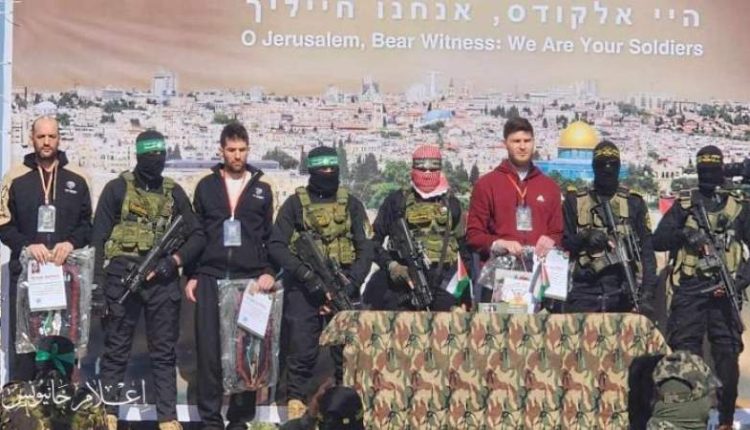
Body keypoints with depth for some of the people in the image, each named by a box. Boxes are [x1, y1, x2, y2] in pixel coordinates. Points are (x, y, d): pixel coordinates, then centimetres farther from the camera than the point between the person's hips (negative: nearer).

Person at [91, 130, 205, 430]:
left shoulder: (174, 192, 11)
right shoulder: (117, 188, 2)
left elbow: (197, 236, 9)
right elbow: (99, 238, 0)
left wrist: (174, 260, -8)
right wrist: (98, 284, -7)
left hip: (162, 279, 3)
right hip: (123, 278, -3)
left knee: (164, 352, 5)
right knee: (116, 350, 3)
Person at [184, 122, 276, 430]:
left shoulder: (262, 190, 12)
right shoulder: (206, 186, 11)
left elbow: (271, 238, 12)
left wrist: (269, 271, -2)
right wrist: (191, 275, 4)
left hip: (250, 278, 0)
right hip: (210, 277, 0)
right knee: (209, 348, -3)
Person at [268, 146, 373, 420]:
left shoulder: (350, 204, 9)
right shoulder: (295, 204, 3)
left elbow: (365, 248, 5)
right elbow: (276, 246, -5)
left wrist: (351, 283, -9)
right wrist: (306, 275, -14)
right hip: (303, 289, -2)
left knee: (346, 350, 4)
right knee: (302, 351, -5)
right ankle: (296, 404, 4)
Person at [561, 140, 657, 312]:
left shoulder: (634, 203, 11)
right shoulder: (574, 201, 10)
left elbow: (646, 251, 7)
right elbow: (562, 243, 9)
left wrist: (647, 292, -3)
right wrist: (584, 238, -12)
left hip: (623, 293, 0)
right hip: (584, 292, 0)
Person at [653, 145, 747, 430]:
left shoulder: (738, 207, 9)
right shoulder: (684, 204, 8)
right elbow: (658, 241, 2)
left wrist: (743, 277, -8)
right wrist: (684, 233, -16)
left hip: (724, 290, 1)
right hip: (689, 290, 0)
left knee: (727, 355, 1)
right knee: (685, 355, -2)